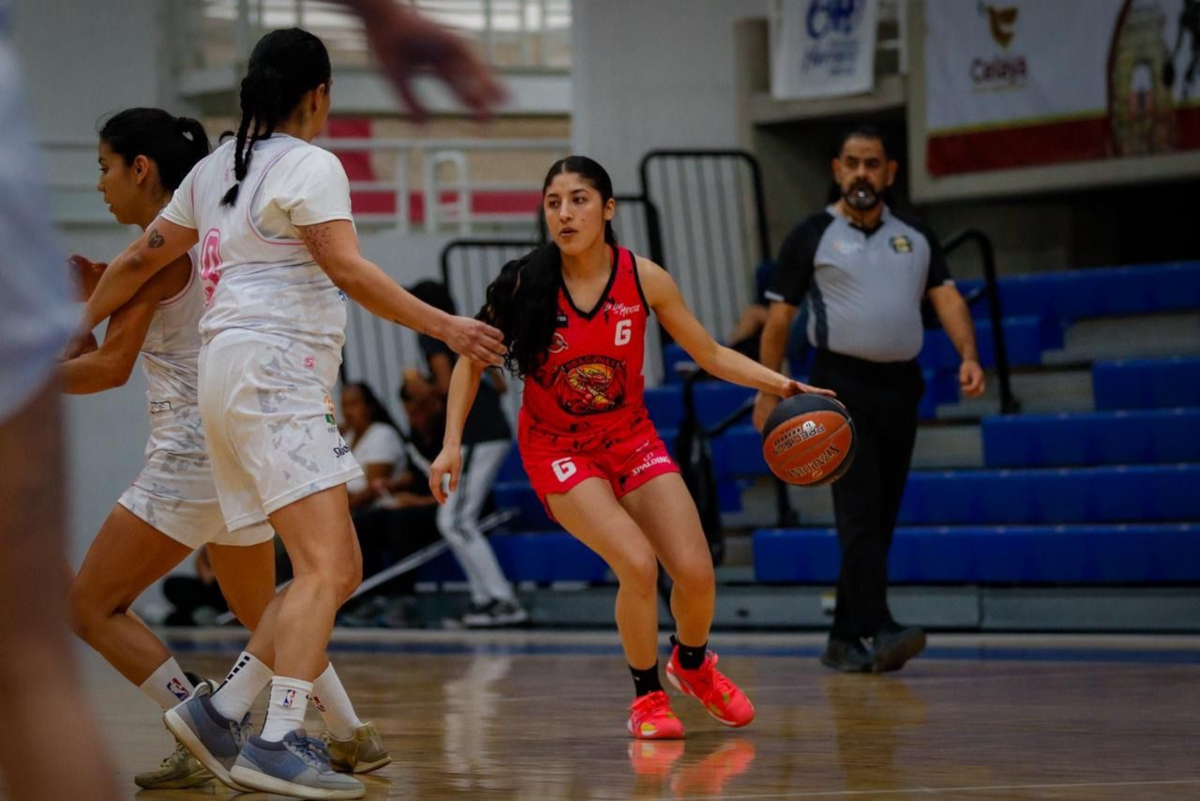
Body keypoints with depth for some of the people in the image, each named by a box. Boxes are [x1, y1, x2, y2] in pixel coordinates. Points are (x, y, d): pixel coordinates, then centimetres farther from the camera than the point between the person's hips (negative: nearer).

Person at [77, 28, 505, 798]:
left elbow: (140, 259, 23)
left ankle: (220, 713, 6)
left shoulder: (218, 167, 18)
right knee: (325, 568, -17)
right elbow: (349, 270, -14)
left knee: (340, 570, 9)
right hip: (272, 368, -9)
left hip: (233, 371, 9)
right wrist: (446, 327, -13)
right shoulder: (310, 165, -6)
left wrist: (78, 330, 35)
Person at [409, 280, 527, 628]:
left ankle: (504, 601, -14)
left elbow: (445, 385, -16)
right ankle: (485, 598, 11)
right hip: (495, 432, 9)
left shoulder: (432, 337, -4)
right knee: (455, 522, 14)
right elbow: (499, 386, 19)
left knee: (455, 522, -9)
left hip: (476, 437, -9)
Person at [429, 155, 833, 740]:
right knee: (637, 564, -23)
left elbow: (711, 355, -1)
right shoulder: (525, 283, -17)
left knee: (695, 573, -8)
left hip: (631, 439, 3)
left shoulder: (643, 279, -11)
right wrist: (452, 443, -10)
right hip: (557, 449, -3)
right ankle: (646, 696, 2)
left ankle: (692, 663, 27)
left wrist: (783, 385, -15)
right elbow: (472, 359, -3)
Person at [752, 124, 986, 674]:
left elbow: (947, 299, 4)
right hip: (841, 385, -5)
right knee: (860, 514, -15)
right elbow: (778, 319, 2)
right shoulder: (811, 238, 1)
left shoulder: (916, 238, 13)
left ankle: (844, 639, 14)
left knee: (880, 521, 7)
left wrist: (968, 356, -13)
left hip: (900, 386, 5)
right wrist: (768, 392, -3)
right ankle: (880, 630, -25)